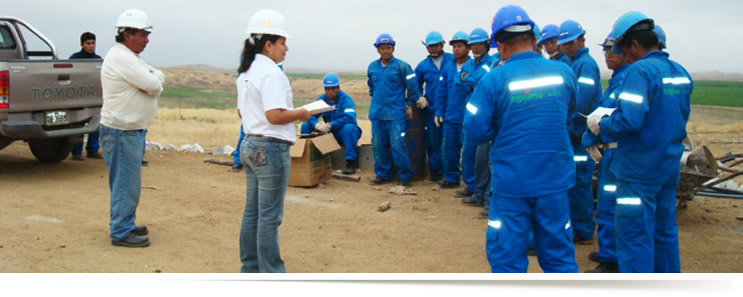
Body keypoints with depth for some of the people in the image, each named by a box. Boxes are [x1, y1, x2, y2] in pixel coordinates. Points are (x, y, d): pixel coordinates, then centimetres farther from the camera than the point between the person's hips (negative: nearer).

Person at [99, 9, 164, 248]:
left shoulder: (131, 57, 16)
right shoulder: (121, 58, -18)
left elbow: (158, 79, 12)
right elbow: (154, 86, -21)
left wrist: (154, 77, -10)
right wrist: (154, 78, 0)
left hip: (131, 130, 11)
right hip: (122, 132, -11)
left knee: (128, 182, 18)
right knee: (126, 183, -4)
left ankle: (126, 224, 29)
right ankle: (121, 233, 4)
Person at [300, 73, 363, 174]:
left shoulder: (345, 99, -13)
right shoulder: (322, 99, 2)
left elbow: (350, 117, -29)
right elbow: (311, 115, -9)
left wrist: (331, 125, -35)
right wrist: (316, 125, -32)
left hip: (344, 134, -5)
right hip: (329, 133, 5)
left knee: (349, 128, -39)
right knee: (305, 126, -8)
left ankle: (351, 162, -29)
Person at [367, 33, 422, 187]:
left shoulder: (401, 66, -4)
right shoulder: (372, 67, 11)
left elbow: (412, 86, 1)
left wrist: (417, 100, 7)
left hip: (395, 113, -5)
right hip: (377, 112, 5)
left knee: (398, 145, -9)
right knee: (378, 145, 7)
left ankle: (405, 176, 2)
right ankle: (382, 174, 19)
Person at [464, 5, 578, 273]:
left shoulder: (494, 80, -13)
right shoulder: (563, 72, -2)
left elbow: (475, 132, -10)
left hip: (512, 182, -3)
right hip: (555, 180, 3)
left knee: (507, 258, 10)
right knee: (559, 254, 16)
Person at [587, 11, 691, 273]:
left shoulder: (640, 70, -18)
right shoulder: (680, 72, 7)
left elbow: (629, 120, -27)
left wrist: (600, 126, -11)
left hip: (640, 170, -8)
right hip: (670, 167, 9)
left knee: (634, 236, 0)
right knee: (664, 231, 20)